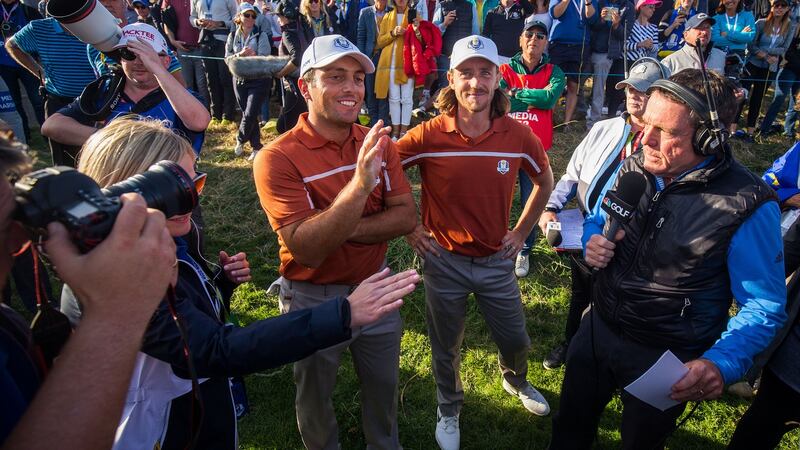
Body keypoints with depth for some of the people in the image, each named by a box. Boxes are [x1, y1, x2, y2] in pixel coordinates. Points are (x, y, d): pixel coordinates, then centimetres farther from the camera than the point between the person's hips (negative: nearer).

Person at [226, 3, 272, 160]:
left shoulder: (261, 35, -4)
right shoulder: (233, 36, 5)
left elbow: (265, 58, -12)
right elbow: (227, 58, 2)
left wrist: (253, 55, -31)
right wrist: (240, 55, -17)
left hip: (259, 79, -4)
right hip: (240, 79, 4)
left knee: (250, 114, -10)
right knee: (247, 114, 7)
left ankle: (240, 140, 16)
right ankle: (256, 147, 19)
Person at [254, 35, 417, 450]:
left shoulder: (377, 143, -5)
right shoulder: (278, 158, -21)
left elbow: (404, 217, -12)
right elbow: (305, 248, -30)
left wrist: (342, 230, -25)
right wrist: (359, 183, -41)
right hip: (314, 298, -4)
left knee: (383, 387, 26)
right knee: (315, 400, 23)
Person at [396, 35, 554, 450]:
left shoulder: (518, 135, -10)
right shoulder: (428, 136, -17)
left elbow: (545, 180, 8)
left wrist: (522, 231, 5)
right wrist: (407, 227, -6)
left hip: (496, 260, 2)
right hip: (444, 260, -2)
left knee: (516, 341, 20)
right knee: (445, 349, 17)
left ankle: (515, 381, 56)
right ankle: (449, 410, 47)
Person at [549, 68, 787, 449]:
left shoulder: (748, 206, -24)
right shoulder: (634, 167, -9)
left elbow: (764, 306, -17)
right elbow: (595, 221, 9)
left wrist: (721, 363, -33)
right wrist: (592, 243, -14)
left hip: (666, 360, -4)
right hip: (598, 327, 4)